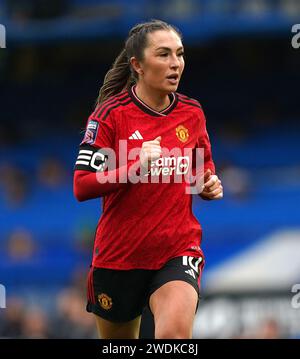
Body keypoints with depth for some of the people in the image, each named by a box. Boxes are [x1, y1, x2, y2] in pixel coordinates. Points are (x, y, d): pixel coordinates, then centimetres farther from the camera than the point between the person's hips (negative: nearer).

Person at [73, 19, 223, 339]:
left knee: (175, 334, -26)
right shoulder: (111, 113, -8)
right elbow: (82, 187, -13)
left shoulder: (192, 112, 4)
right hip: (118, 252, -1)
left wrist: (210, 184, 0)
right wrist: (135, 166, -24)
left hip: (179, 250, 1)